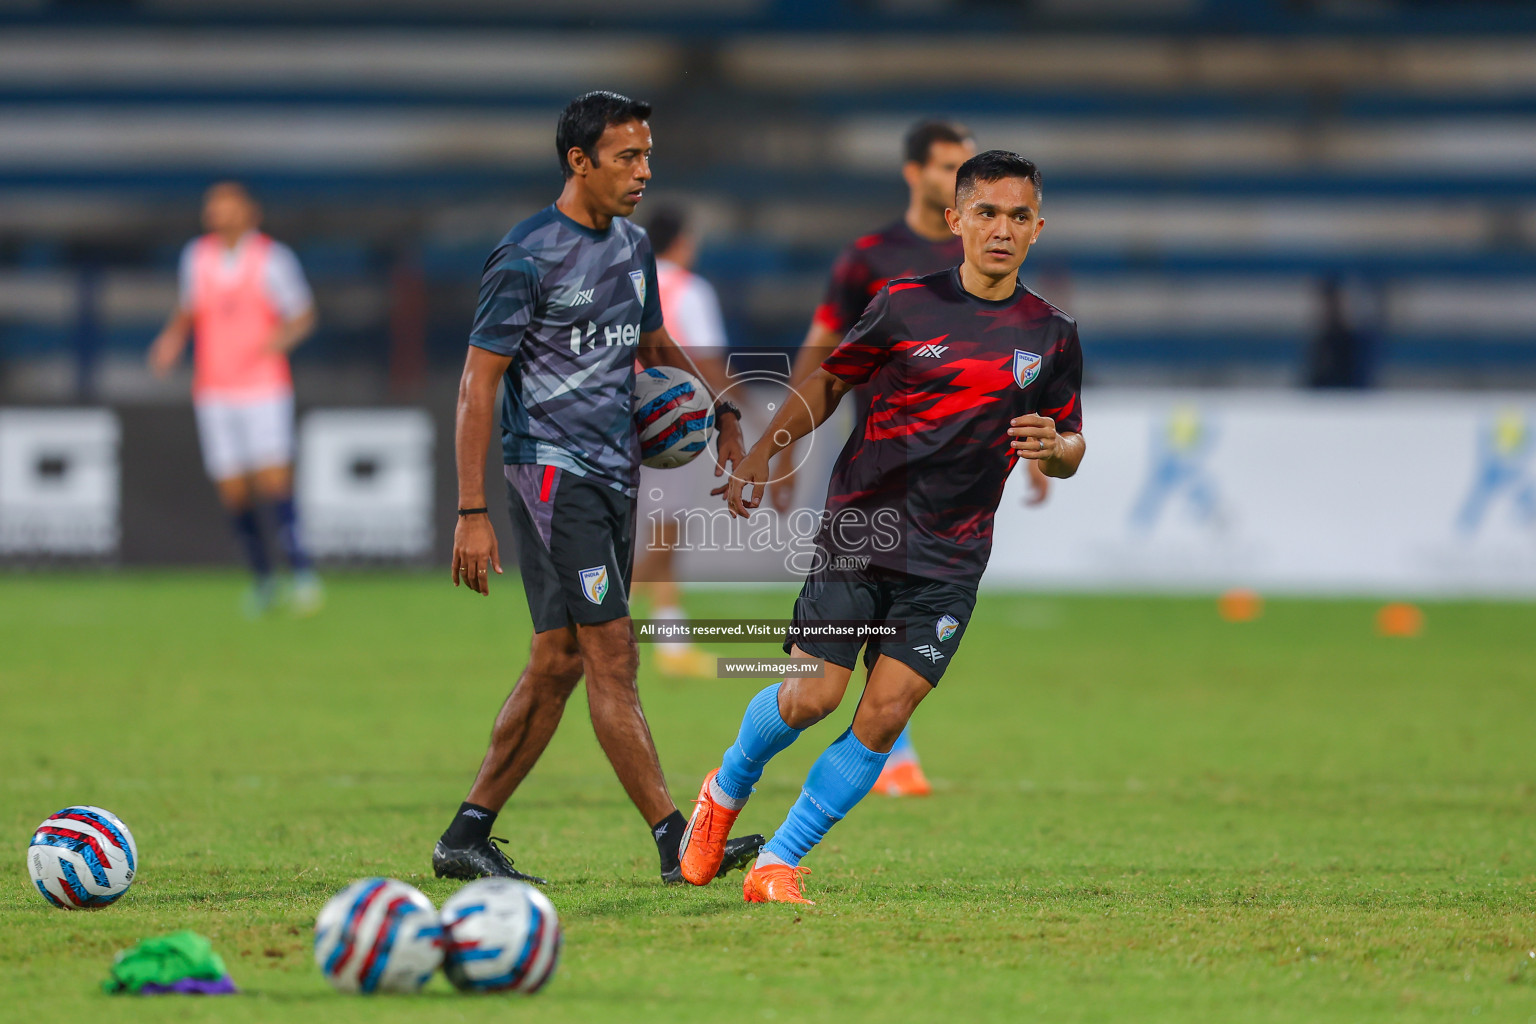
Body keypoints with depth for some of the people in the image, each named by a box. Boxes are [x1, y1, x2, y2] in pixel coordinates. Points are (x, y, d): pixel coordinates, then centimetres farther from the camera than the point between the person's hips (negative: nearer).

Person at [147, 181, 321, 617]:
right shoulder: (196, 257, 7)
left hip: (265, 388, -4)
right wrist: (172, 339, 2)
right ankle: (261, 578, 17)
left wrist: (285, 336, -20)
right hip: (214, 392, 4)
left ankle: (301, 571, -12)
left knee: (273, 479, -17)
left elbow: (304, 315, 0)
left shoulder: (273, 258, -5)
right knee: (233, 491, 2)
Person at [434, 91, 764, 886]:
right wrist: (471, 513, -17)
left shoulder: (632, 246, 12)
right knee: (612, 656, -11)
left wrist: (723, 414, 10)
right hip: (551, 468, -8)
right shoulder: (527, 258, -12)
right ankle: (676, 843, -13)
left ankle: (467, 835, 15)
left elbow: (654, 348, 28)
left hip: (615, 472, 8)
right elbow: (478, 381, -12)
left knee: (559, 661, 8)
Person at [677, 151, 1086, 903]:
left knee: (884, 716, -10)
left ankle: (777, 864, 1)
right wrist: (763, 453, 2)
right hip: (857, 535, -1)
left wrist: (1052, 447, -9)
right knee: (814, 697, -8)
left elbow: (1070, 448, 15)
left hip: (948, 561, 2)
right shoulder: (906, 305, 0)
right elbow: (831, 382, 12)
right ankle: (726, 789, 25)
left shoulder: (1051, 336, 5)